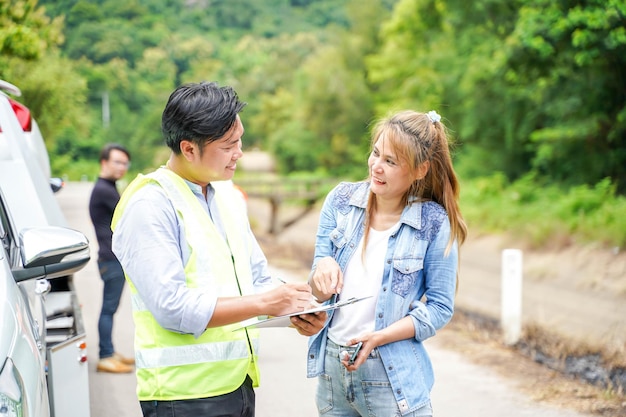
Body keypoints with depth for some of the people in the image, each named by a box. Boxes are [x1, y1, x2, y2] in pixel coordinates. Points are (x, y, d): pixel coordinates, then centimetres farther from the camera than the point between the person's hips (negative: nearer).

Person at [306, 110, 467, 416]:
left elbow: (440, 308, -6)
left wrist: (380, 337, -18)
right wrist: (322, 270, -21)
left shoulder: (435, 224, -10)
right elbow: (318, 293, 2)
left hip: (391, 376, -3)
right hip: (332, 365, 4)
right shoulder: (342, 199, -1)